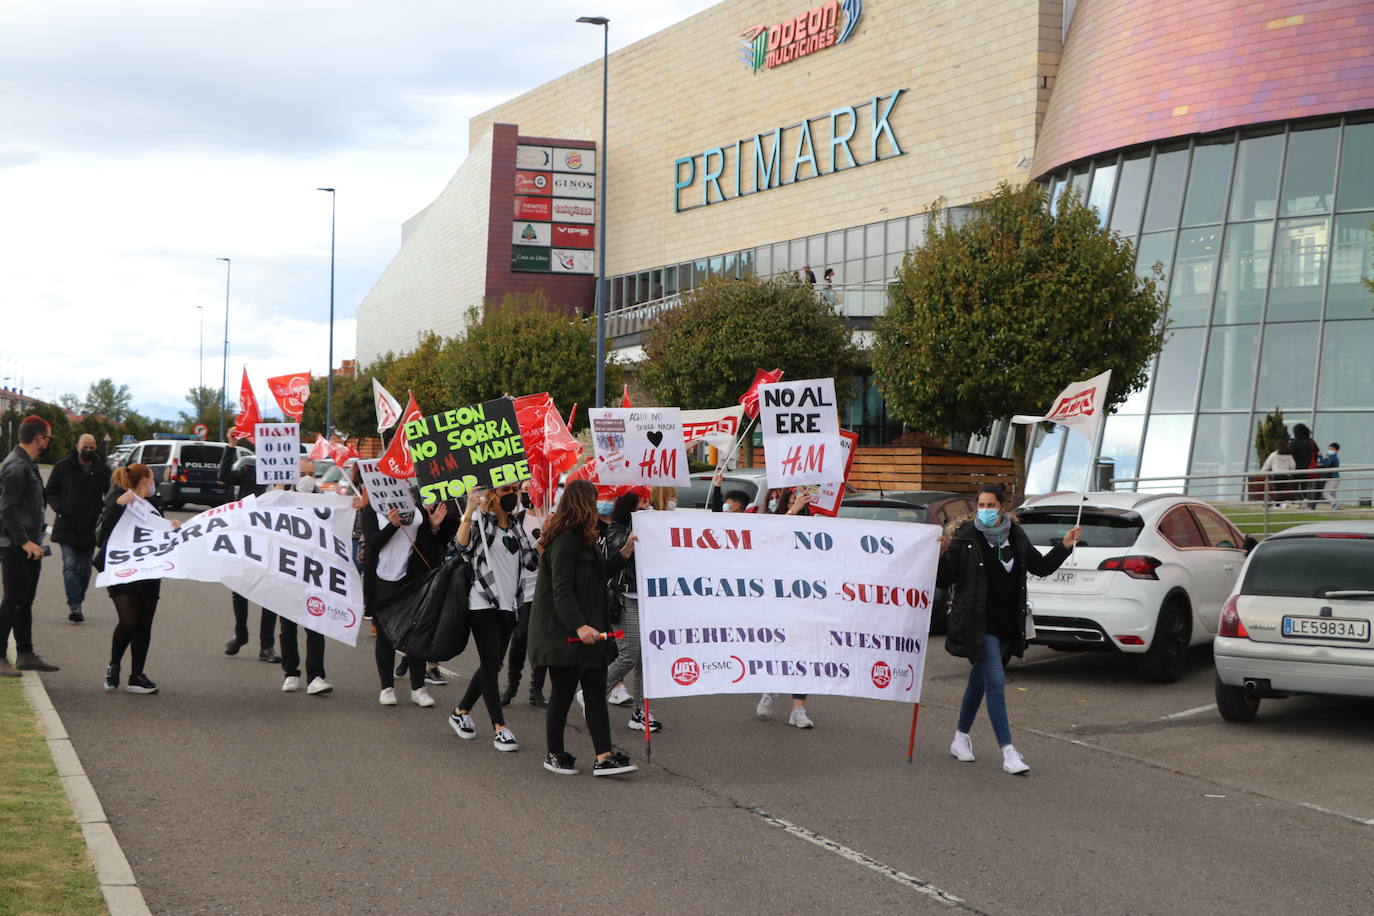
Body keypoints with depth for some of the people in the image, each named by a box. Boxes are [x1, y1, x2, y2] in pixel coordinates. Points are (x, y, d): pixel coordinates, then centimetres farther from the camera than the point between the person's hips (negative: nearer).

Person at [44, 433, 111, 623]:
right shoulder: (62, 468, 1)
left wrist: (105, 508, -5)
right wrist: (57, 506, -10)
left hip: (91, 528, 2)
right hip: (67, 527, -2)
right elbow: (50, 491, 9)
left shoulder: (103, 470, 4)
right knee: (70, 566, -11)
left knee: (84, 568, 8)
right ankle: (74, 605, -16)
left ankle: (76, 605, 20)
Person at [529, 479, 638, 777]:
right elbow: (561, 591, -22)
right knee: (563, 693, 1)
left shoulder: (580, 539, 16)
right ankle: (554, 755, 15)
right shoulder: (565, 540, -16)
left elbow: (601, 573, 25)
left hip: (585, 631, 10)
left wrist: (626, 551, 18)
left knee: (596, 691, 4)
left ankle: (604, 757, 2)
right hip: (563, 633, -10)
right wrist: (579, 626, -30)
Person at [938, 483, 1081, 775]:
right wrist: (942, 555, -29)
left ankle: (961, 737, 33)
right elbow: (943, 581, -11)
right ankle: (1008, 752, -10)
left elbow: (1040, 567, 18)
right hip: (978, 624, -6)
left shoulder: (1016, 537, 5)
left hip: (1007, 624, 6)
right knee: (996, 682, -11)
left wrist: (1065, 546, 7)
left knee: (980, 679, 17)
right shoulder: (965, 538, -12)